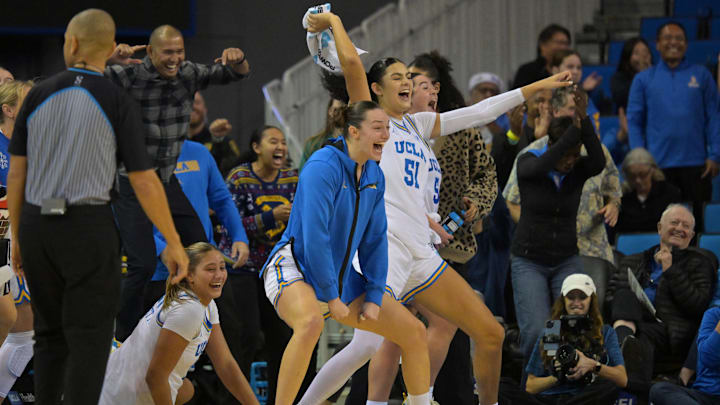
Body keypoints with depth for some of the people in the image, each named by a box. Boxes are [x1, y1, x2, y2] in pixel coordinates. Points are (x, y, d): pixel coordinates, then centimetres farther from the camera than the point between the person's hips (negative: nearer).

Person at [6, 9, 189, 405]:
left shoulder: (38, 95, 4)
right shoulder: (119, 104, -6)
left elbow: (16, 173, 6)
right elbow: (145, 183, -7)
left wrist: (16, 237, 16)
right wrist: (174, 244, 2)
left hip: (37, 225, 4)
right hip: (88, 228, -4)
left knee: (51, 333, 17)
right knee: (90, 341, -1)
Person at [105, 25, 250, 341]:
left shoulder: (189, 74, -2)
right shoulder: (129, 76, -18)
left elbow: (238, 74, 6)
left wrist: (237, 59, -18)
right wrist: (109, 60, -49)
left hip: (167, 180, 7)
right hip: (131, 184, -7)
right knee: (143, 265, -13)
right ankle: (125, 337, 4)